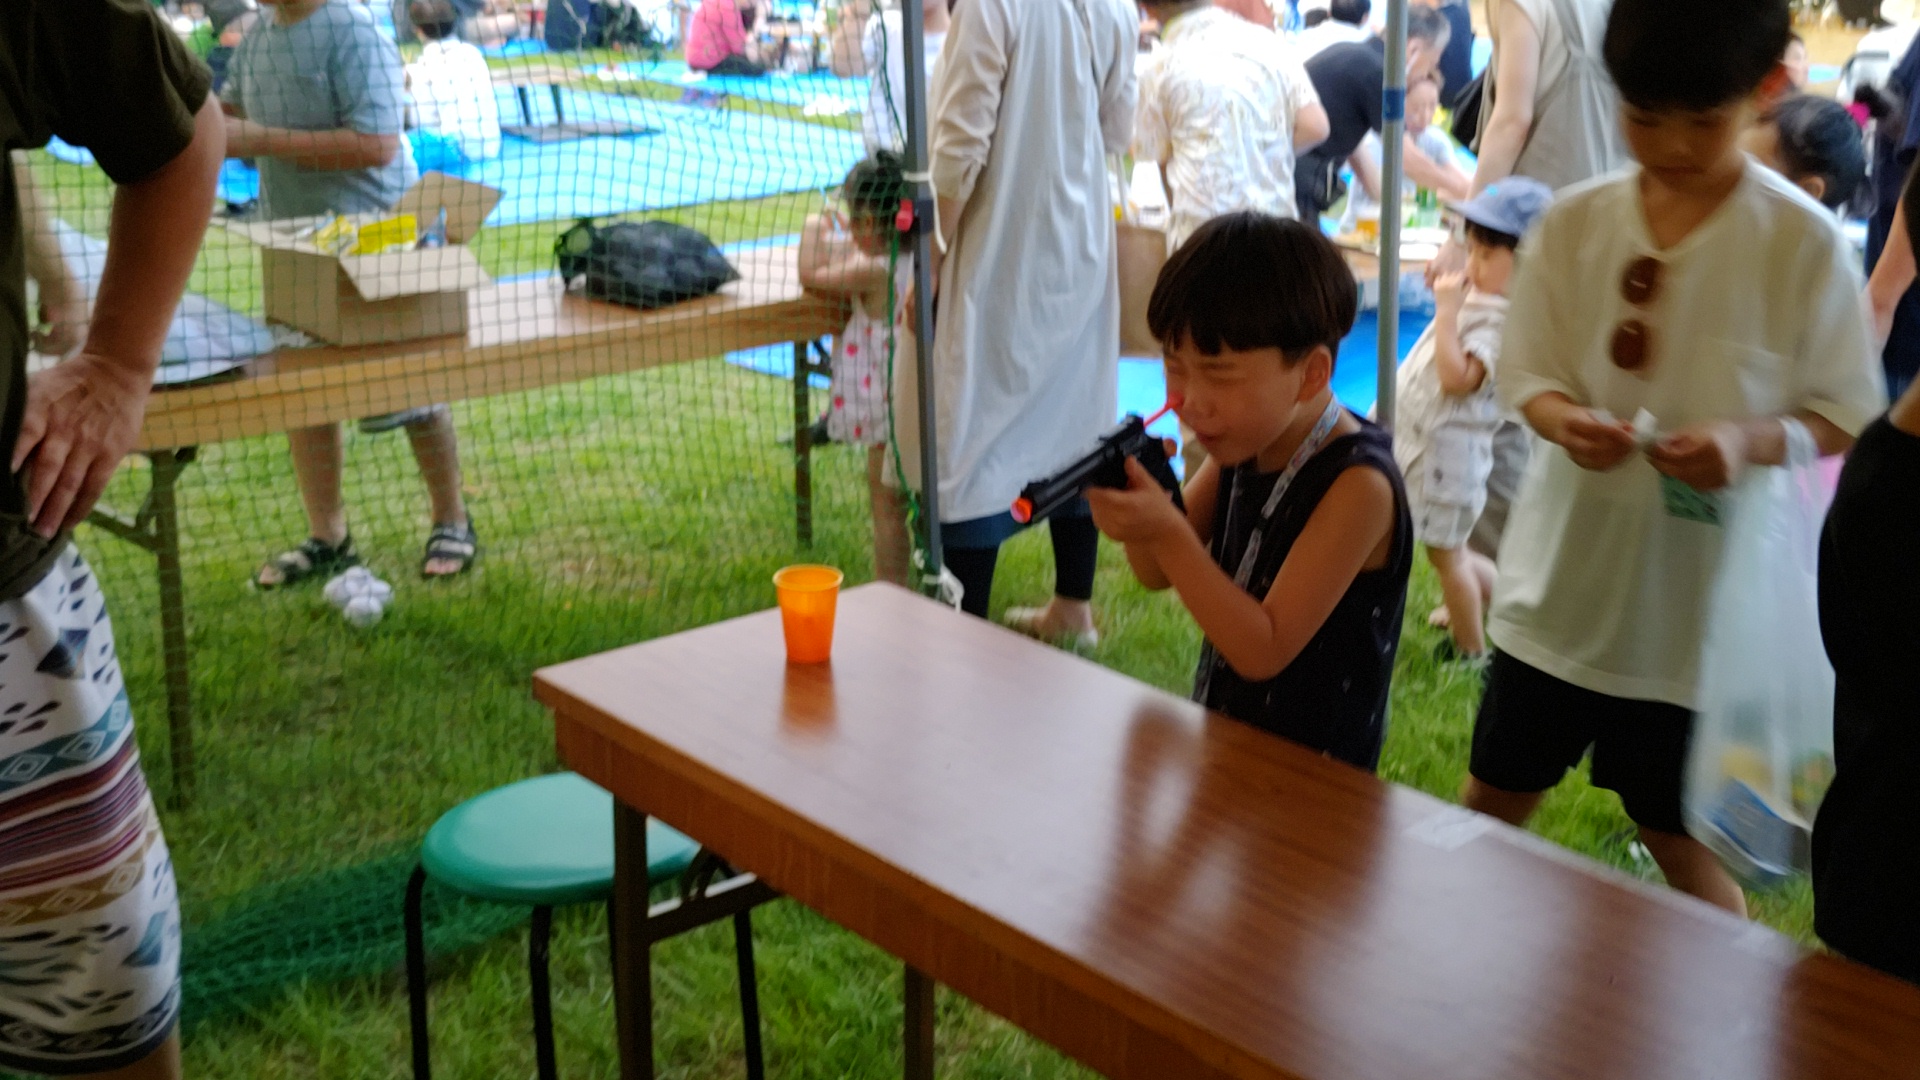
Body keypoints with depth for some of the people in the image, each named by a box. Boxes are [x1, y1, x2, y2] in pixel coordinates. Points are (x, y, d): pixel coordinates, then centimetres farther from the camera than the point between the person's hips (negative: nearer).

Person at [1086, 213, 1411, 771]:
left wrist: (1167, 534, -29)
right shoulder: (1243, 446, 0)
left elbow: (1264, 650, -22)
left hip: (1312, 773, -6)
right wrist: (1138, 495, -12)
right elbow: (1157, 575, 8)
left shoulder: (1357, 485, -21)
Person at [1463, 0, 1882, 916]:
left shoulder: (1804, 243, -10)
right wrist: (1564, 420, -19)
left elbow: (1846, 419, -4)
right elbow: (1527, 375, 4)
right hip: (1564, 575, 3)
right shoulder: (1577, 222, -2)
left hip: (1696, 598, -3)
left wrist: (1748, 439, -24)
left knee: (1680, 837, 8)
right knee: (1495, 796, 16)